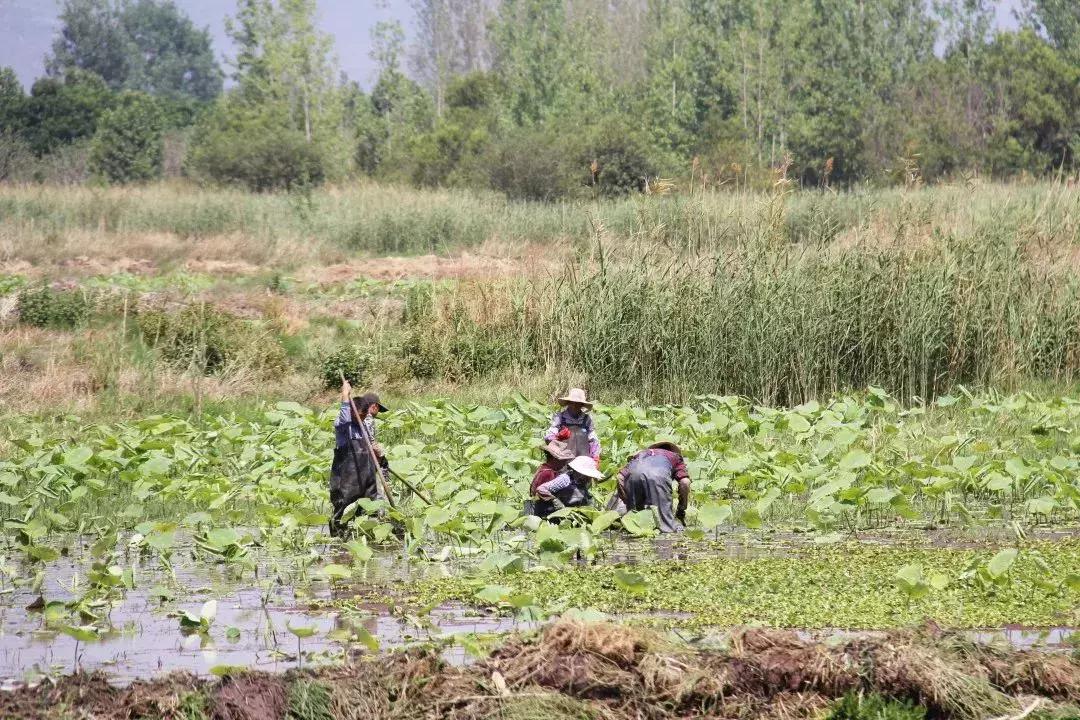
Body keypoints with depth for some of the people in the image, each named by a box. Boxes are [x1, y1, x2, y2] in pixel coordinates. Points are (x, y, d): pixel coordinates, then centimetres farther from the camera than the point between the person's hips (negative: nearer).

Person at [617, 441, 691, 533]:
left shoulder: (641, 454, 44)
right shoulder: (675, 456, 38)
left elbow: (620, 477, 29)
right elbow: (685, 482, 18)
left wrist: (627, 503, 32)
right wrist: (681, 510, 26)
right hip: (658, 475, -3)